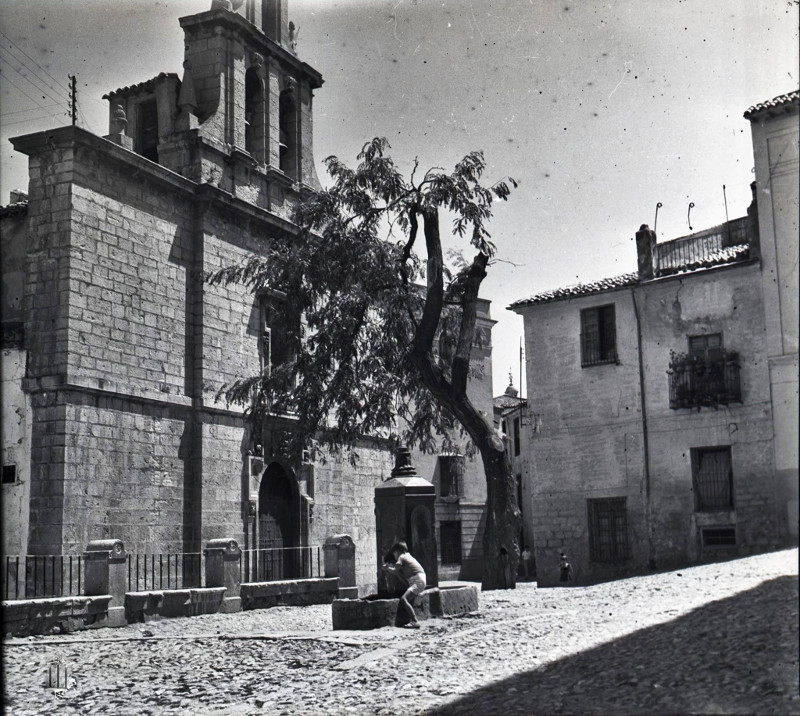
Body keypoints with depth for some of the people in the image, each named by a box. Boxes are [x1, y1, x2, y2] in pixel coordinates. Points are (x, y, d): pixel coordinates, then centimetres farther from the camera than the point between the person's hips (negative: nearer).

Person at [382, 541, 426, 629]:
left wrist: (386, 567, 9)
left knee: (403, 599, -22)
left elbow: (395, 571, -9)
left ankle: (414, 622, -30)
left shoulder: (401, 557, -1)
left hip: (418, 581, -10)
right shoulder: (408, 555, 25)